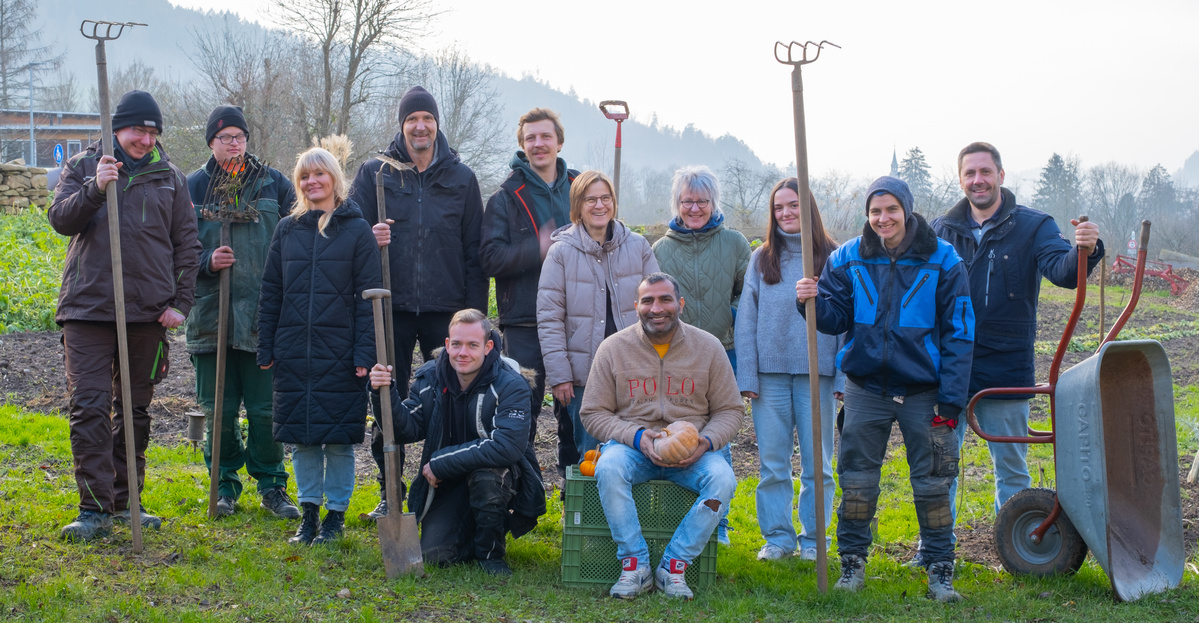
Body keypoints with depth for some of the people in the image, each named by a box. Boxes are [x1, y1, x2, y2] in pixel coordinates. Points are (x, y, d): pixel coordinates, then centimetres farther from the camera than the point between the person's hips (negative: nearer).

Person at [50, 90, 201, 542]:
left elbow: (187, 245, 10)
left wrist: (180, 302, 1)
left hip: (148, 312, 2)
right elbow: (60, 219, -4)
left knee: (135, 410, 10)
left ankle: (125, 500, 21)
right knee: (89, 407, -8)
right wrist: (94, 189, -20)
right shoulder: (83, 167, 6)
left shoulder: (170, 178, 9)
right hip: (88, 307, -2)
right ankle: (94, 508, -5)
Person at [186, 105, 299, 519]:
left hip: (264, 314, -1)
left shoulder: (274, 184, 8)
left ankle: (271, 485, 14)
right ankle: (225, 486, 19)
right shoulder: (193, 187, 9)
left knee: (266, 408, -1)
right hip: (211, 311, 1)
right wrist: (208, 262, -9)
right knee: (219, 410, 5)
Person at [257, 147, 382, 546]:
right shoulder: (288, 229, 10)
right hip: (293, 350, 3)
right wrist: (265, 348, 6)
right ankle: (309, 510, 18)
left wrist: (364, 352, -10)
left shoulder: (356, 230, 1)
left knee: (338, 436, 1)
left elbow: (368, 295, -3)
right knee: (301, 436, 7)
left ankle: (336, 513, 13)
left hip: (339, 352, -3)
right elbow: (270, 292, 11)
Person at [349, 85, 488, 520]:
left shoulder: (461, 178, 8)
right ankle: (389, 494, 17)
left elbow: (474, 252, 7)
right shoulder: (375, 173, 6)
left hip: (445, 309, 0)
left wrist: (475, 312, 0)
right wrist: (369, 238, -15)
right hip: (392, 307, 0)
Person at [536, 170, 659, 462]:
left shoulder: (637, 246, 6)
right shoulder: (562, 252, -2)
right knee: (589, 453, 2)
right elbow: (549, 318, -2)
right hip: (583, 373, -2)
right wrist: (558, 374, -7)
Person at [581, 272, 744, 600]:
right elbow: (593, 413, 2)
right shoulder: (613, 348, 0)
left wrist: (706, 442, -14)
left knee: (722, 478, -30)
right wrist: (637, 437, -16)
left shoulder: (707, 346, 2)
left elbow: (730, 410, 8)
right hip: (631, 445, -1)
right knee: (608, 469, -34)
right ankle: (635, 566, -23)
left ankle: (673, 567, -20)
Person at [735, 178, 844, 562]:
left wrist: (844, 377, -5)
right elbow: (746, 321, 7)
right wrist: (747, 376, -1)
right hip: (770, 373, 2)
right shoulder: (761, 260, 8)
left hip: (816, 373, -1)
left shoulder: (832, 258, 3)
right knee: (772, 462, 4)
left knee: (817, 462, 4)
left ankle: (813, 538, 15)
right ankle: (777, 537, 14)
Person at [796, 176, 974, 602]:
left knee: (932, 483, 4)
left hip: (922, 390, -2)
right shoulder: (848, 259, 1)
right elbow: (836, 319, 5)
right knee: (856, 481, 6)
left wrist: (950, 400, -9)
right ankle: (852, 562, 19)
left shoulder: (941, 260, -5)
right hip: (866, 387, 2)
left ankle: (940, 570, 14)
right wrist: (813, 302, -18)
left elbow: (958, 334, -3)